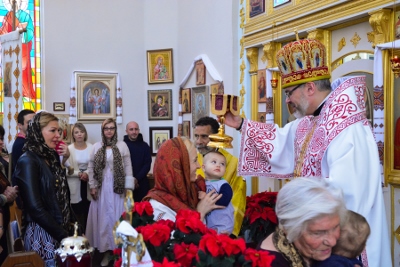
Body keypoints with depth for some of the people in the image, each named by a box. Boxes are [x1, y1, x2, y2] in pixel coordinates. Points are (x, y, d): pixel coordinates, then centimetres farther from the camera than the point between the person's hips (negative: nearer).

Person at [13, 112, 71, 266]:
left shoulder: (51, 156, 7)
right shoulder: (28, 161, -15)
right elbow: (35, 208, -20)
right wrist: (64, 236, -18)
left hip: (61, 230, 7)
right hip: (42, 235, -7)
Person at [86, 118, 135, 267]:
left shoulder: (122, 146, 0)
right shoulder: (96, 147, 5)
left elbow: (128, 167, -1)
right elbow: (91, 167, 6)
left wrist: (128, 188, -6)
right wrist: (92, 186, -1)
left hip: (117, 187, -2)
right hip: (101, 188, 2)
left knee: (117, 217, 2)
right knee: (103, 217, 6)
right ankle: (105, 251, 15)